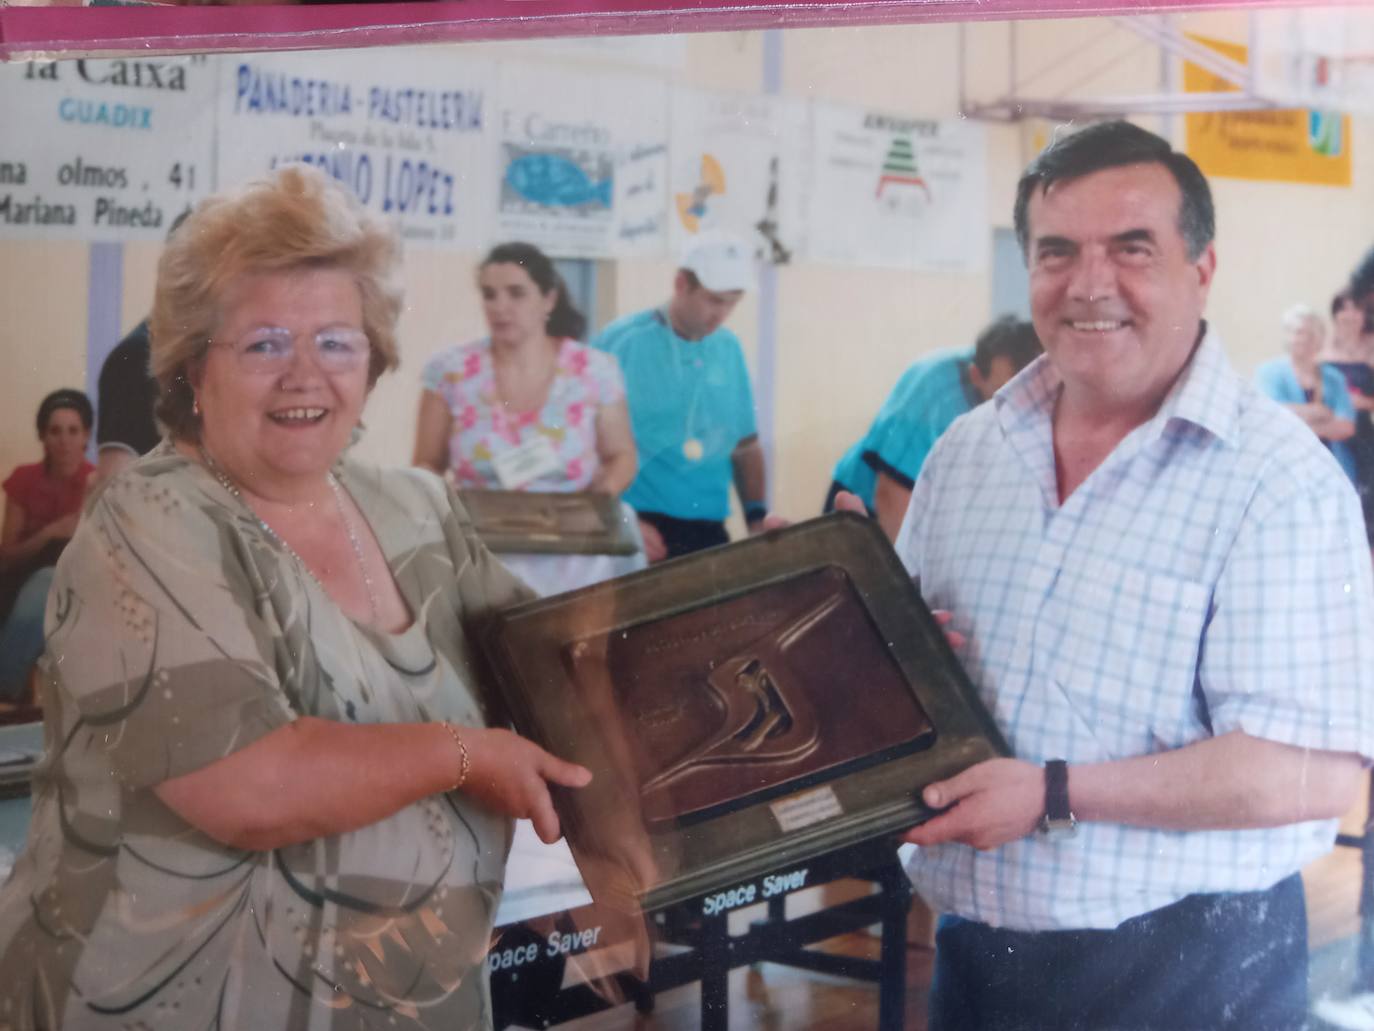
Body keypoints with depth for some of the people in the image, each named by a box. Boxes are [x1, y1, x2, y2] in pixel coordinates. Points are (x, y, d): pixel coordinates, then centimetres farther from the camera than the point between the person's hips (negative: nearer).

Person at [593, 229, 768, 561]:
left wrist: (757, 517, 7)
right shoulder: (621, 343, -6)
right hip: (641, 528, -5)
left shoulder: (728, 350, 10)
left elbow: (746, 444, 17)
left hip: (708, 532, 5)